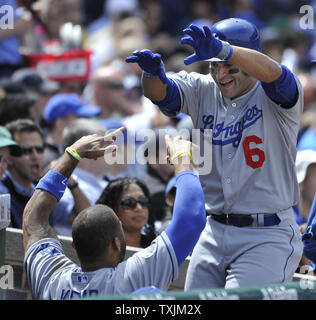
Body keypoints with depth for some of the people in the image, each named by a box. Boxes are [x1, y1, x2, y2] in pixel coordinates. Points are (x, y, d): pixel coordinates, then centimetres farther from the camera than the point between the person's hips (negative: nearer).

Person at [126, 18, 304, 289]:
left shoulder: (271, 96, -9)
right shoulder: (204, 92, 6)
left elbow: (271, 72, -31)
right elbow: (160, 92, -9)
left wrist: (222, 50, -49)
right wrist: (153, 72, -34)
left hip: (267, 236, -6)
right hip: (216, 233, 6)